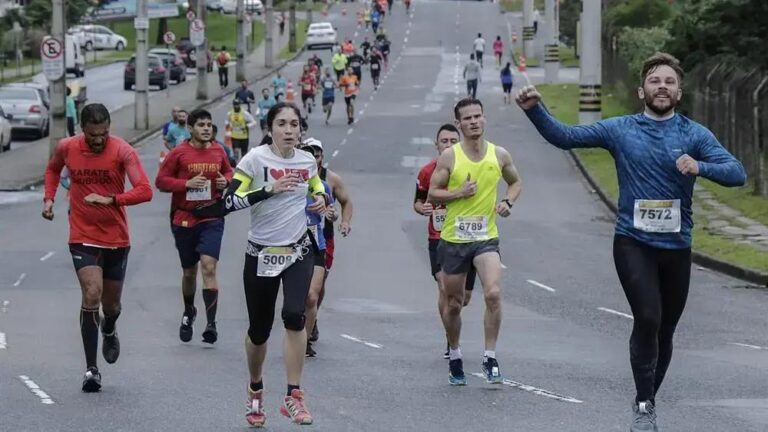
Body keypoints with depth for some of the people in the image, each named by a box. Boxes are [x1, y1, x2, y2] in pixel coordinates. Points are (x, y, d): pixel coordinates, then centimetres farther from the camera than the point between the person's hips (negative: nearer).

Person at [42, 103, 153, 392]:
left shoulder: (122, 151, -14)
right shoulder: (66, 148, -5)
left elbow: (145, 191, -22)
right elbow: (53, 168, 20)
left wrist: (109, 200, -33)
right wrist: (49, 198, 6)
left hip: (117, 238, 0)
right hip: (83, 237, 0)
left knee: (111, 304, 14)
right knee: (91, 295, -18)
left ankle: (109, 331, 52)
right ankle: (91, 369, -13)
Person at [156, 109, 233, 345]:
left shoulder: (218, 151, 4)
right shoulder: (179, 153, -4)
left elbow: (229, 173, 21)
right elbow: (161, 180, -4)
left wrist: (225, 181, -2)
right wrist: (187, 184, -17)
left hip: (212, 219, 0)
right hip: (184, 219, 0)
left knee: (209, 266, -17)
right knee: (189, 271, 13)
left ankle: (211, 323, -19)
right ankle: (188, 313, 41)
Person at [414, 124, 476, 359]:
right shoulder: (427, 172, -1)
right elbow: (418, 201, 11)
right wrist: (422, 208, -12)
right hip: (438, 239, -1)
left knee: (464, 296, 6)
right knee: (445, 287, -19)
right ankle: (451, 341, -8)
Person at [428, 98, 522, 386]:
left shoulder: (499, 155, 2)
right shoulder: (449, 157, -4)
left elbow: (515, 182, 20)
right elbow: (432, 194, 0)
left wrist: (508, 201, 0)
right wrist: (458, 193, -17)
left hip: (486, 237, 0)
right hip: (453, 239, 0)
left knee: (493, 293, -21)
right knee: (453, 304, 10)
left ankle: (490, 358, -11)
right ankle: (454, 357, 31)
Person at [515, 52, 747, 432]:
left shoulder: (694, 134, 1)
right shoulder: (620, 130, 3)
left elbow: (736, 173, -9)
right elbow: (565, 137, 6)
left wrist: (700, 166, -28)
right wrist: (534, 110, -10)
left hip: (676, 245, 2)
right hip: (633, 242, -2)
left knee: (665, 329, 10)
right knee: (647, 318, -20)